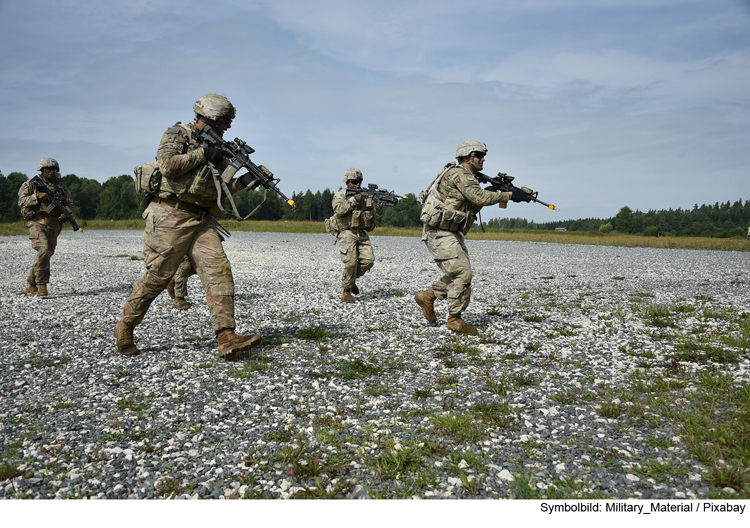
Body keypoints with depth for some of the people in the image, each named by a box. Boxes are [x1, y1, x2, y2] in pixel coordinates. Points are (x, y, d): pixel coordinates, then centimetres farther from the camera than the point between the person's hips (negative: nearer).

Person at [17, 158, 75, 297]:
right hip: (37, 222, -4)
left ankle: (31, 284, 19)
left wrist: (66, 213, -6)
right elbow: (21, 201, 0)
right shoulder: (32, 184, 6)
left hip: (54, 224, 4)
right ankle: (41, 285, -14)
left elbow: (69, 204, 16)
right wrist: (37, 197, -15)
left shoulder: (61, 186, 15)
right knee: (44, 250, -22)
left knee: (47, 253, 4)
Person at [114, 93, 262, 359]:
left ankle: (227, 339, -15)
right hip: (171, 216, -6)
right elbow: (167, 165, -18)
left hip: (202, 219, 7)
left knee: (219, 270, -10)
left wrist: (243, 181, 7)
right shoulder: (178, 133, 0)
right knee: (157, 277, -2)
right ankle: (124, 327, 20)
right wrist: (203, 153, -12)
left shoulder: (215, 146, 20)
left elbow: (217, 189, 21)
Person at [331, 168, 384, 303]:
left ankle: (352, 279, 19)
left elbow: (373, 216, 13)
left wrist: (378, 208, -8)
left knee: (368, 260, -6)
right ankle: (346, 292, 1)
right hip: (347, 233, -5)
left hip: (362, 234, 5)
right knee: (351, 263, -13)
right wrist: (353, 200, -21)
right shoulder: (340, 194, 0)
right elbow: (338, 210, -19)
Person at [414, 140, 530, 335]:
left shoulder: (466, 177, 18)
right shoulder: (460, 174, -13)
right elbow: (479, 197, -24)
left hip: (451, 233, 10)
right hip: (439, 233, -10)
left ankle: (428, 296, 21)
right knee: (462, 274, -10)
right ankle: (455, 320, 0)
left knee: (461, 273, 12)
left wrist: (499, 195, 3)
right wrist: (509, 195, -19)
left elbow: (474, 206, 17)